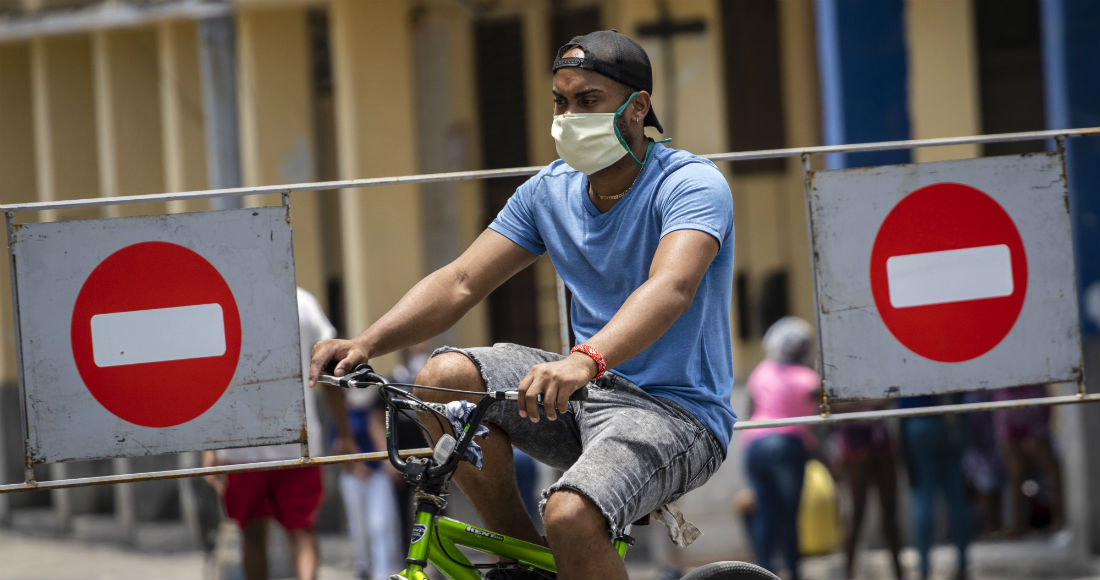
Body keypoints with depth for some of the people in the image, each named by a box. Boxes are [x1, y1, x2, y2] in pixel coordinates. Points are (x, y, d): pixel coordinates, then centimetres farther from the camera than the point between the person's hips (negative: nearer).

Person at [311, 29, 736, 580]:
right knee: (444, 376, -16)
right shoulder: (551, 190, 7)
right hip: (590, 392, 7)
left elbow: (671, 288, -33)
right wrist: (366, 343, -16)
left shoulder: (693, 184, -14)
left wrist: (585, 360, -52)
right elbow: (460, 281, 2)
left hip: (677, 414, -7)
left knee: (569, 516, -34)